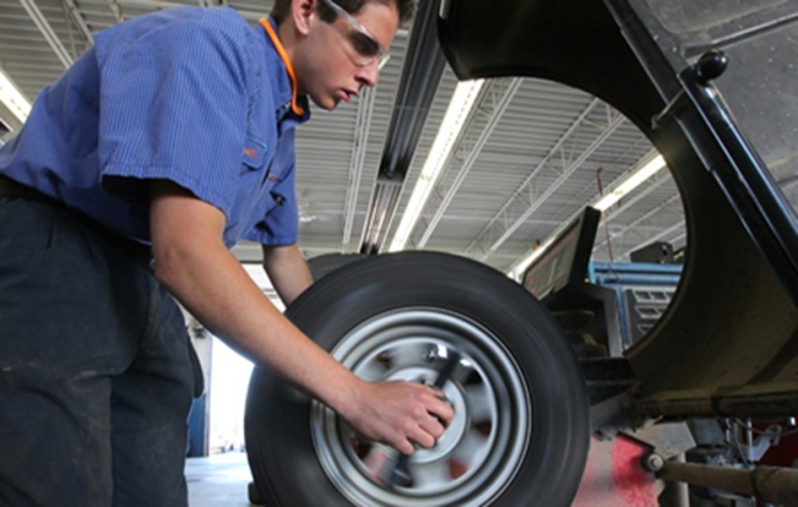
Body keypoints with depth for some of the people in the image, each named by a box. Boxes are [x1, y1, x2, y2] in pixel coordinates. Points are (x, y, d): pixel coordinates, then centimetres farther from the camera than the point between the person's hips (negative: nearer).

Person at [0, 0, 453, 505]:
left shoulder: (278, 129, 12)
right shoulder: (211, 41, -18)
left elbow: (283, 257, 23)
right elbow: (185, 254, -30)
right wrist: (353, 394, -28)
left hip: (140, 284, 9)